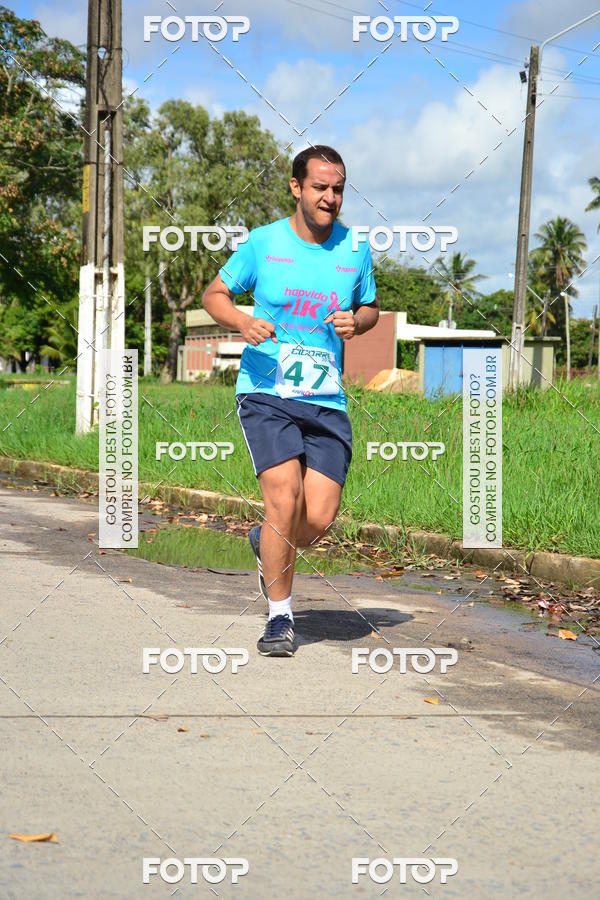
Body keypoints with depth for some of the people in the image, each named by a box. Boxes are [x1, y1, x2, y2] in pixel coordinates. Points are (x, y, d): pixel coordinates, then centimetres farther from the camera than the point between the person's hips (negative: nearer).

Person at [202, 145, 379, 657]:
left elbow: (370, 308, 21)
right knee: (285, 498, -18)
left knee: (319, 519, -8)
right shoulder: (264, 243, 1)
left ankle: (267, 544, 29)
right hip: (265, 391, -2)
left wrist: (356, 322, -3)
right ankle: (280, 616, 1)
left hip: (327, 402, 3)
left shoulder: (355, 249, 7)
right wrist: (242, 322, -11)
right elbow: (215, 294, 10)